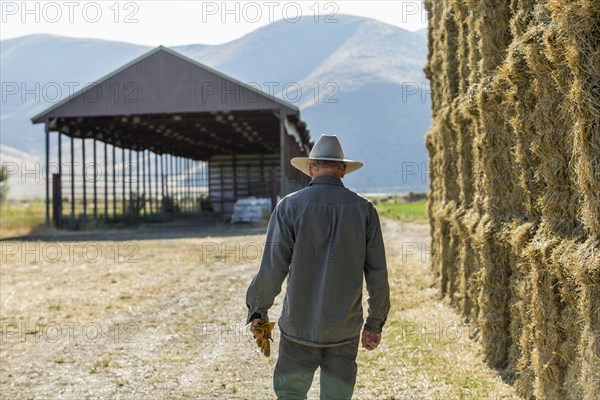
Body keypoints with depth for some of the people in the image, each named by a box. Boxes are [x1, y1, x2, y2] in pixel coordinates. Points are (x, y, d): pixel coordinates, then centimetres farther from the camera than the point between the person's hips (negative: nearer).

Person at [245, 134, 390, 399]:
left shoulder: (290, 206, -7)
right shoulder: (364, 209, 0)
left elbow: (272, 268, -9)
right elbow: (377, 274, 1)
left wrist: (257, 310, 5)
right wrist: (375, 323, 11)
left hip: (299, 328, -2)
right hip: (344, 330, 2)